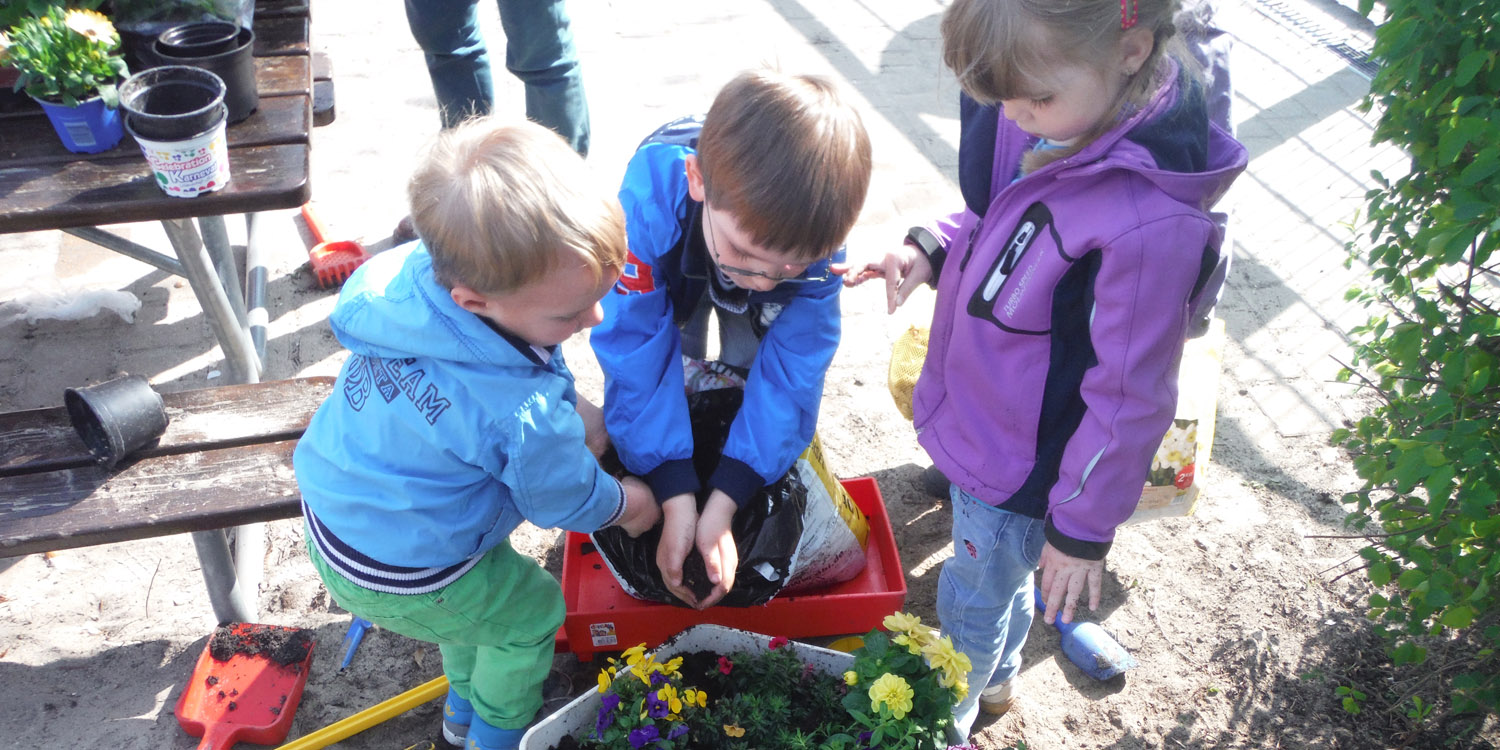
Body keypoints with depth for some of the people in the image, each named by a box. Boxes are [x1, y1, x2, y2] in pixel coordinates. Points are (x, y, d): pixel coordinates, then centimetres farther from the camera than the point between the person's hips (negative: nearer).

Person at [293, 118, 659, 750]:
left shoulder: (412, 271, -19)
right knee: (533, 609, 19)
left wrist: (575, 412, 1)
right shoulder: (524, 418, -39)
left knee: (482, 586, 32)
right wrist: (628, 502, 5)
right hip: (401, 579, -7)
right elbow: (566, 502, -16)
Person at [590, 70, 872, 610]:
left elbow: (790, 371, -34)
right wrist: (677, 502, -41)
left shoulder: (817, 234, -41)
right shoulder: (647, 205, -48)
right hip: (675, 276, 0)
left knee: (762, 383, -6)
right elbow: (638, 360, -40)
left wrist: (721, 507, -38)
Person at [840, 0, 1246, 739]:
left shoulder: (1150, 222, -37)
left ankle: (942, 723, 52)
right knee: (1002, 578, 33)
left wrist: (1085, 529, -13)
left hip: (1024, 466, -7)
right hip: (980, 420, 7)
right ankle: (996, 679, 62)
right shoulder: (1064, 113, -13)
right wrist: (933, 248, -12)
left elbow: (1129, 399, -26)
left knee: (971, 604, 21)